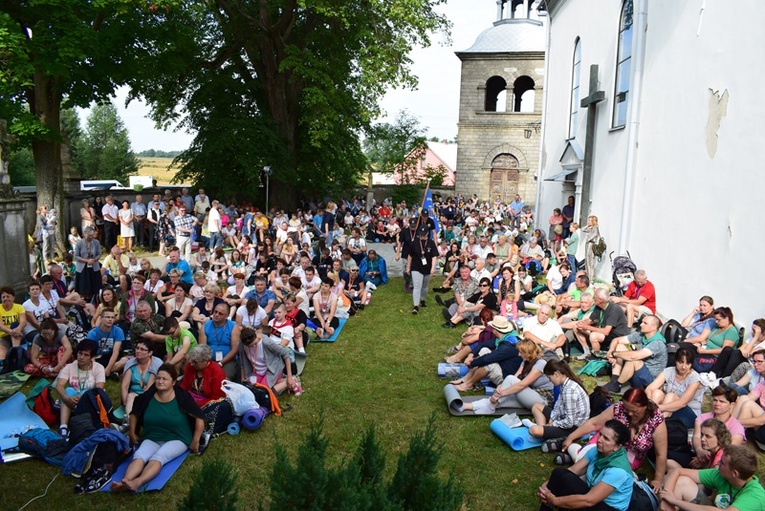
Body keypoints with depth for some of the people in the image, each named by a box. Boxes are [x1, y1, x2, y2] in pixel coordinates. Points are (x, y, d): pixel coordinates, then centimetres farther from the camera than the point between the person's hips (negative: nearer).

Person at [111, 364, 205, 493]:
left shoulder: (182, 397, -10)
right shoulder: (148, 397, 1)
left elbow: (200, 418, -9)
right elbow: (134, 413, 20)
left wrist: (195, 441, -9)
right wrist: (132, 434, 17)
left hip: (176, 440, -4)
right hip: (151, 439, 4)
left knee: (158, 458, -33)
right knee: (139, 457, -28)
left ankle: (137, 483, -57)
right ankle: (124, 482, -53)